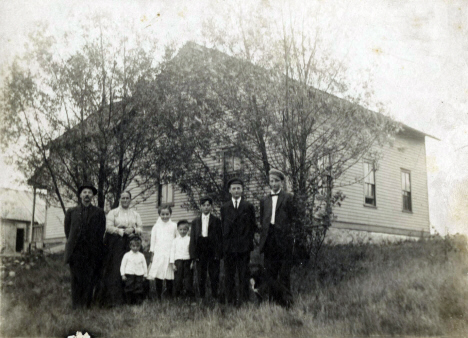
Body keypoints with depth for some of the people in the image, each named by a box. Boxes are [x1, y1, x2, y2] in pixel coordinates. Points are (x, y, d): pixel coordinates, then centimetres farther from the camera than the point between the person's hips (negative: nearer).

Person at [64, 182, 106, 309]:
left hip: (93, 253, -1)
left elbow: (101, 232, 8)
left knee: (90, 281, -4)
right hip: (76, 252, 1)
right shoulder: (71, 212, 15)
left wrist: (95, 247, 3)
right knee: (76, 280, 0)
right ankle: (76, 307, 5)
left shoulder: (99, 213, 11)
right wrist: (72, 244, 9)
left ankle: (87, 306, 1)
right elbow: (67, 231, 16)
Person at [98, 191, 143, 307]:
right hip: (116, 244, -3)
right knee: (114, 270, -8)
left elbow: (140, 229, 10)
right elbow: (109, 227, -4)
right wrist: (121, 231, -13)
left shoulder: (135, 214, 17)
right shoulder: (113, 212, 8)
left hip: (131, 244, 3)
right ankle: (113, 298, -5)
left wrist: (133, 230, -10)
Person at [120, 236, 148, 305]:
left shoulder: (141, 256, 6)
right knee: (129, 289, -1)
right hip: (129, 274, -1)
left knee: (139, 288, -1)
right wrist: (123, 275, 0)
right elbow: (123, 265, 5)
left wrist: (145, 275, 12)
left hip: (139, 275, 1)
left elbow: (144, 266, 12)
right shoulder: (127, 255, 2)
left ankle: (138, 302, 8)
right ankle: (129, 302, 9)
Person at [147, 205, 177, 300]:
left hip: (170, 255, 0)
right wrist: (152, 255, 6)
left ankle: (169, 295, 4)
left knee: (169, 277, -3)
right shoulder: (156, 226, 9)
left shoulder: (174, 226, 7)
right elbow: (153, 241, 11)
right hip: (158, 254, 0)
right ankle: (158, 297, 4)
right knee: (158, 276, -2)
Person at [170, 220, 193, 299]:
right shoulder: (175, 240, 6)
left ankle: (188, 293, 8)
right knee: (178, 278, 2)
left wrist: (192, 262, -1)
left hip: (187, 260, -1)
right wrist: (173, 263, 1)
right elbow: (172, 251, 6)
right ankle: (177, 294, 10)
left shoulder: (189, 239, 4)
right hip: (178, 260, 1)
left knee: (187, 277, 1)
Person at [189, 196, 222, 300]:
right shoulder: (195, 221, 11)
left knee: (214, 277, 0)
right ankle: (201, 298, 14)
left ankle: (215, 297, 7)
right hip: (200, 252, 2)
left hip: (213, 252, -2)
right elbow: (192, 239, 8)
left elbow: (220, 237, 0)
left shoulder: (216, 221, 4)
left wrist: (219, 253, -9)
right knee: (201, 278, 6)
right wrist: (193, 255, -1)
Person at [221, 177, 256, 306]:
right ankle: (230, 301, 10)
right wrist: (224, 243, 3)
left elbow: (253, 226, 7)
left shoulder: (249, 207, 6)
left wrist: (248, 240, -1)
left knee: (244, 276, 1)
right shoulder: (224, 208, 12)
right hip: (228, 246, 2)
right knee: (229, 277, 3)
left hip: (244, 247, -2)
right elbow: (223, 227, 11)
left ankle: (243, 300, 6)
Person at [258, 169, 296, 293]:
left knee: (284, 273, -1)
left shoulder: (288, 198, 1)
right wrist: (263, 236, 9)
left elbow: (291, 218, -1)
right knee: (270, 274, 8)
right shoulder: (264, 200, 15)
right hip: (269, 240, 4)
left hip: (283, 239, -4)